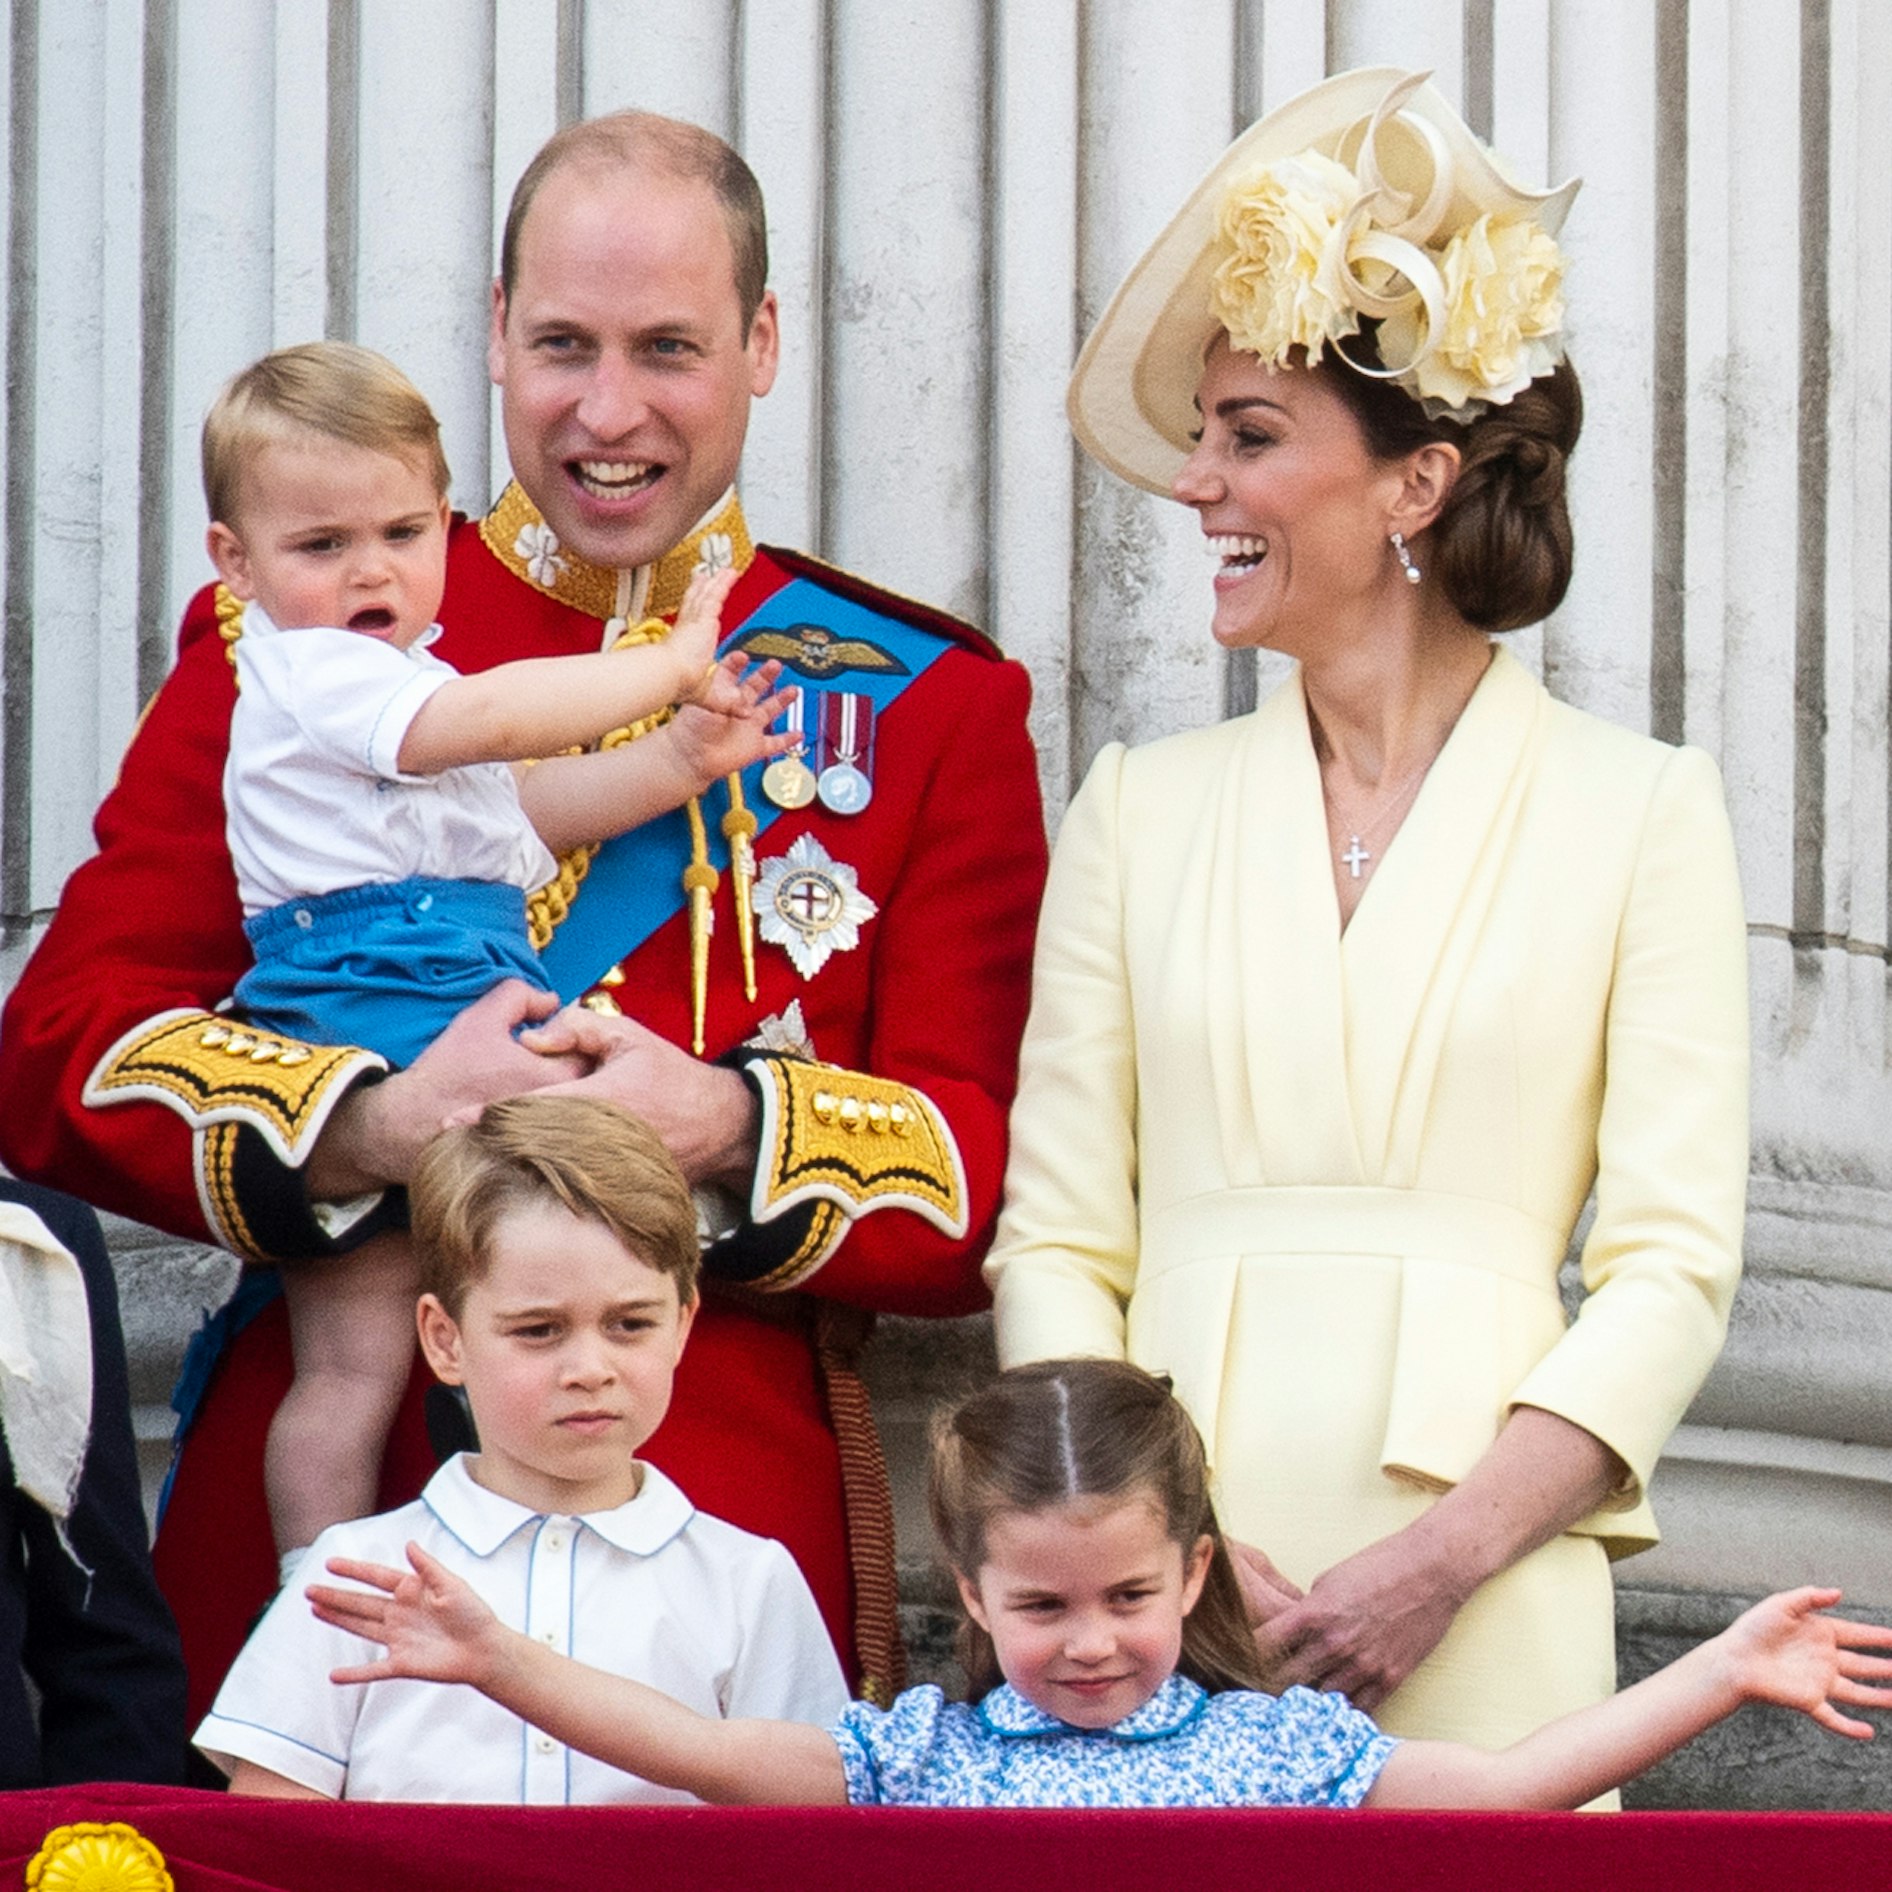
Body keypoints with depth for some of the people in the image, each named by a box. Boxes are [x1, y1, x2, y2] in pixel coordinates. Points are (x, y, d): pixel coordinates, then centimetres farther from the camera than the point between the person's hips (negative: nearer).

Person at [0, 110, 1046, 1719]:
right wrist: (375, 1129, -16)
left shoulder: (929, 708, 10)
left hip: (740, 1520, 0)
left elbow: (998, 1175, 3)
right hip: (311, 1513, 0)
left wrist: (728, 1133, -16)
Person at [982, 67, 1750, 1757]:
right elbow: (1055, 1241, 7)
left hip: (1483, 1621, -2)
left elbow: (1674, 1268, -2)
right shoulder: (1141, 812, 12)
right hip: (1163, 1609, 2)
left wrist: (1445, 1559, -14)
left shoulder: (1639, 812, 4)